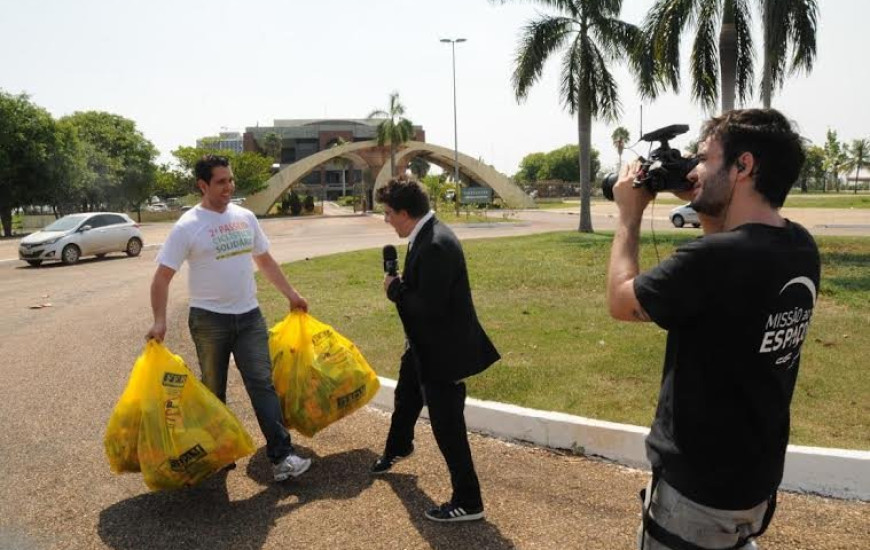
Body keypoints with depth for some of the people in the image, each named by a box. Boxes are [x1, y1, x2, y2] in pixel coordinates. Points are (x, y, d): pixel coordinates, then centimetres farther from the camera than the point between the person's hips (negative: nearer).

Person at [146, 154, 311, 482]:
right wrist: (160, 321, -18)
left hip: (249, 316, 4)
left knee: (263, 384, -2)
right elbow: (162, 277, -9)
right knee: (214, 391, 11)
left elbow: (265, 260, 16)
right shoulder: (187, 226, -10)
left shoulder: (245, 217, 6)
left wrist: (290, 294, 12)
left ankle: (281, 458, -2)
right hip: (209, 319, -3)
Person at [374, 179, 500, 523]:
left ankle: (468, 502, 17)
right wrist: (400, 283, -4)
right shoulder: (424, 236, 1)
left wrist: (394, 288, -17)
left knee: (447, 426, 0)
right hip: (423, 345, 11)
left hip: (442, 350, -11)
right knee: (405, 399, 32)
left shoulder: (436, 245, -30)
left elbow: (429, 306, -31)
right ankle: (397, 448, 62)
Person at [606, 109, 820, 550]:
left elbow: (620, 301, -16)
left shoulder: (713, 257, -31)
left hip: (698, 485, -7)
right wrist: (700, 203, 6)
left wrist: (629, 215, -5)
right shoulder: (800, 248, -5)